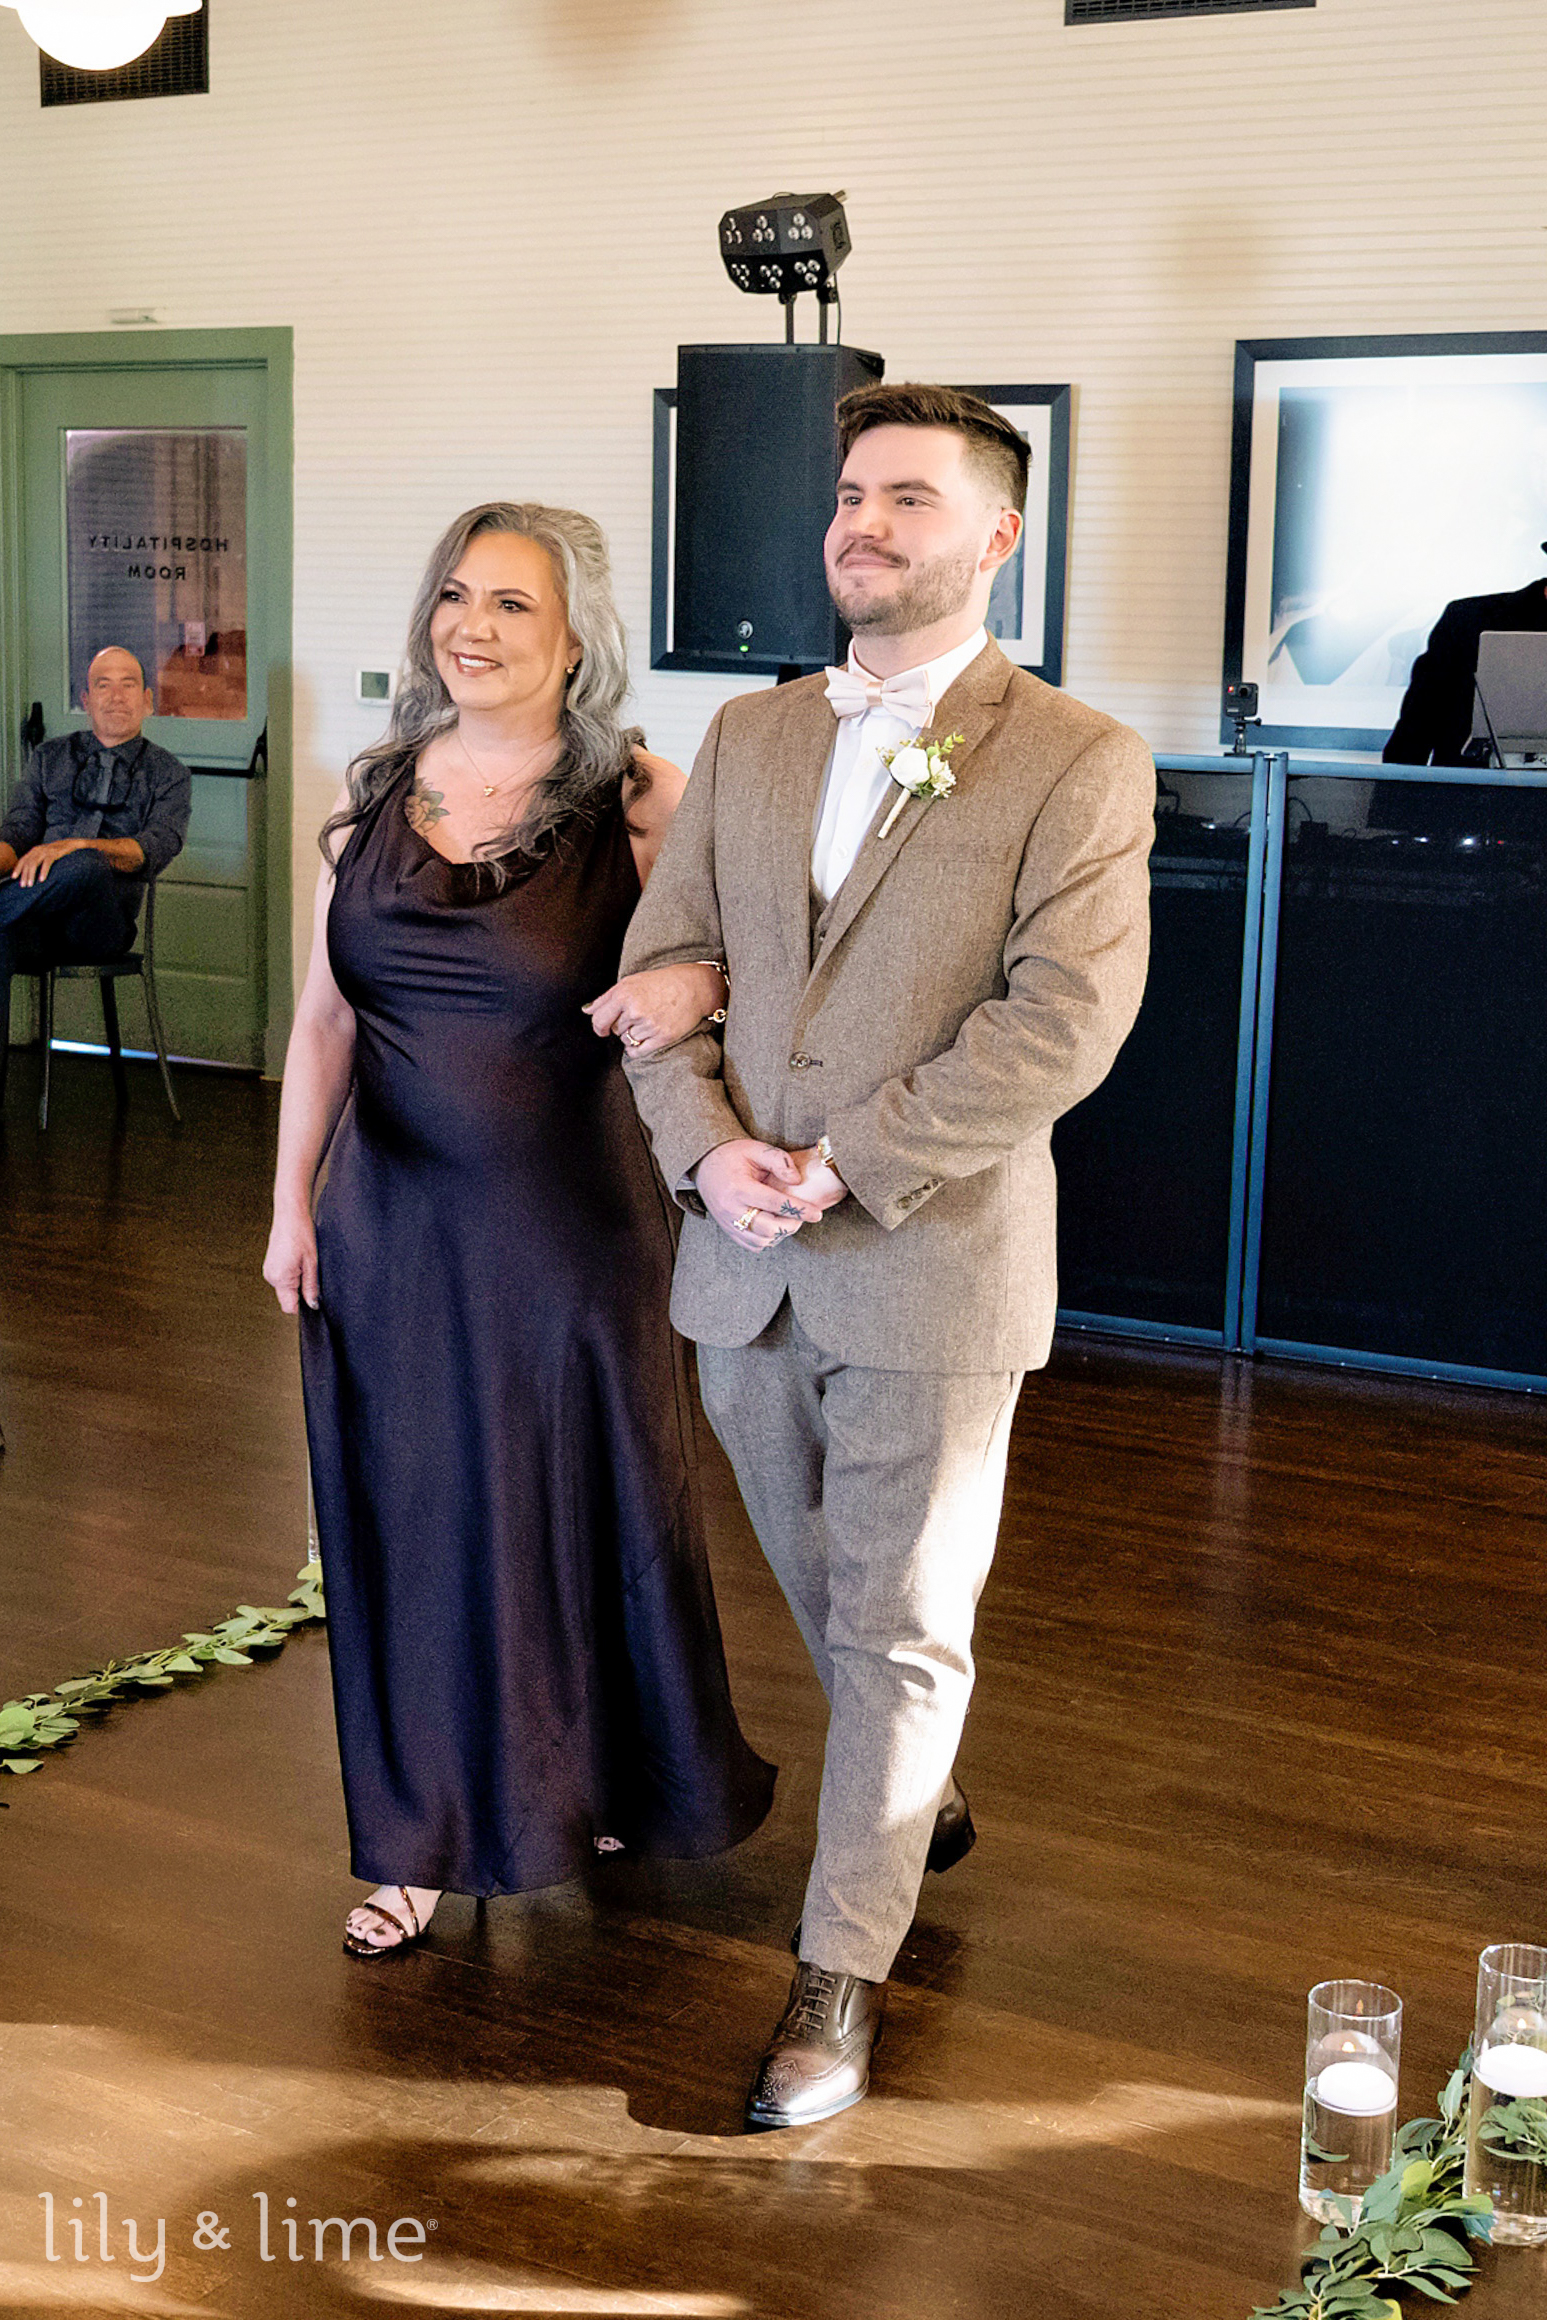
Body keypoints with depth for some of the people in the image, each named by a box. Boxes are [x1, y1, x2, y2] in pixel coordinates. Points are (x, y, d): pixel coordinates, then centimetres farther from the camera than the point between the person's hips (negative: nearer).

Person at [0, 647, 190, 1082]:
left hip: (104, 919, -2)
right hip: (38, 914, 2)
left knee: (86, 867, -39)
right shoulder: (50, 757, 24)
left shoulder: (167, 774, 15)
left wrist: (74, 847, -20)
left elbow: (155, 850, -3)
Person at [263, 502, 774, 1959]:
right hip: (392, 1227, 4)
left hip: (568, 1226, -4)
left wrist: (701, 987, -28)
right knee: (409, 1524, 12)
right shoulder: (375, 796, 3)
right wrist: (292, 1203, 9)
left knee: (575, 1511, 11)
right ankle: (429, 1835, 28)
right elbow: (325, 1017, 9)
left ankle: (606, 1787, 37)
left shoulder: (637, 806, -10)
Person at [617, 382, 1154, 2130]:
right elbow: (662, 961, 8)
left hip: (934, 1264, -5)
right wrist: (706, 1146, -10)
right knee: (822, 1591, 20)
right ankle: (916, 1806, 45)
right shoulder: (747, 738, 9)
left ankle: (844, 1968, 17)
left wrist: (846, 1163, -20)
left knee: (900, 1626, 4)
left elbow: (1063, 1020, -17)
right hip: (742, 1262, 5)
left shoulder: (1077, 766, -7)